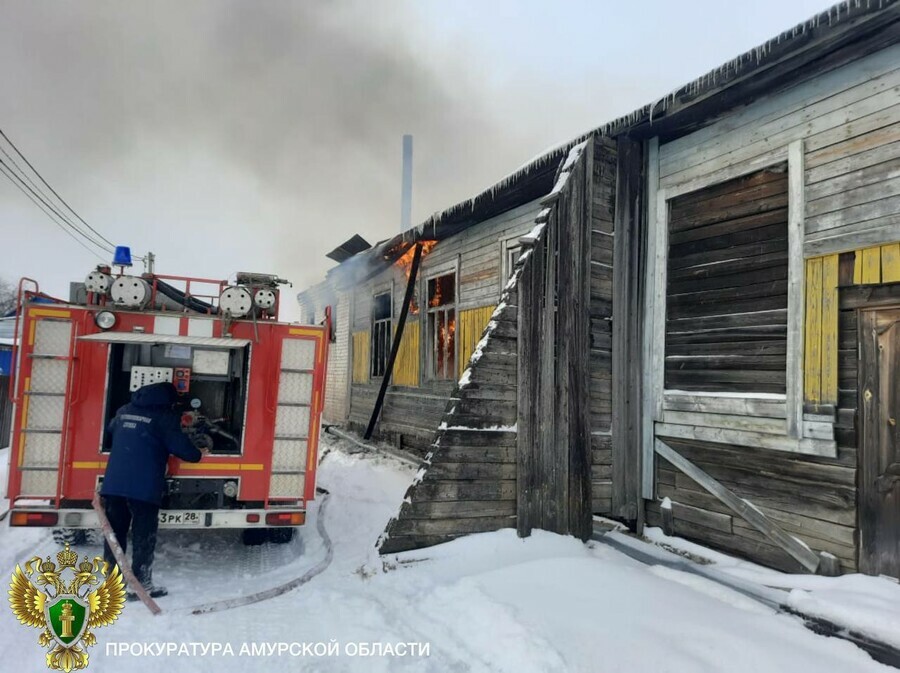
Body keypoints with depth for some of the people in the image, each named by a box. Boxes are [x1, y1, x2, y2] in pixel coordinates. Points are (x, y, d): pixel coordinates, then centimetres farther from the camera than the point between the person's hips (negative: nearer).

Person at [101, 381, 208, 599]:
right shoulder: (165, 416, -3)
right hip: (144, 487, -6)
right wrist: (197, 455, 11)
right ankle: (141, 584, 8)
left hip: (113, 483, 6)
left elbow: (108, 438, 30)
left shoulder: (124, 411, 17)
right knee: (143, 536, 4)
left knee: (115, 533, 13)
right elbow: (179, 445, -8)